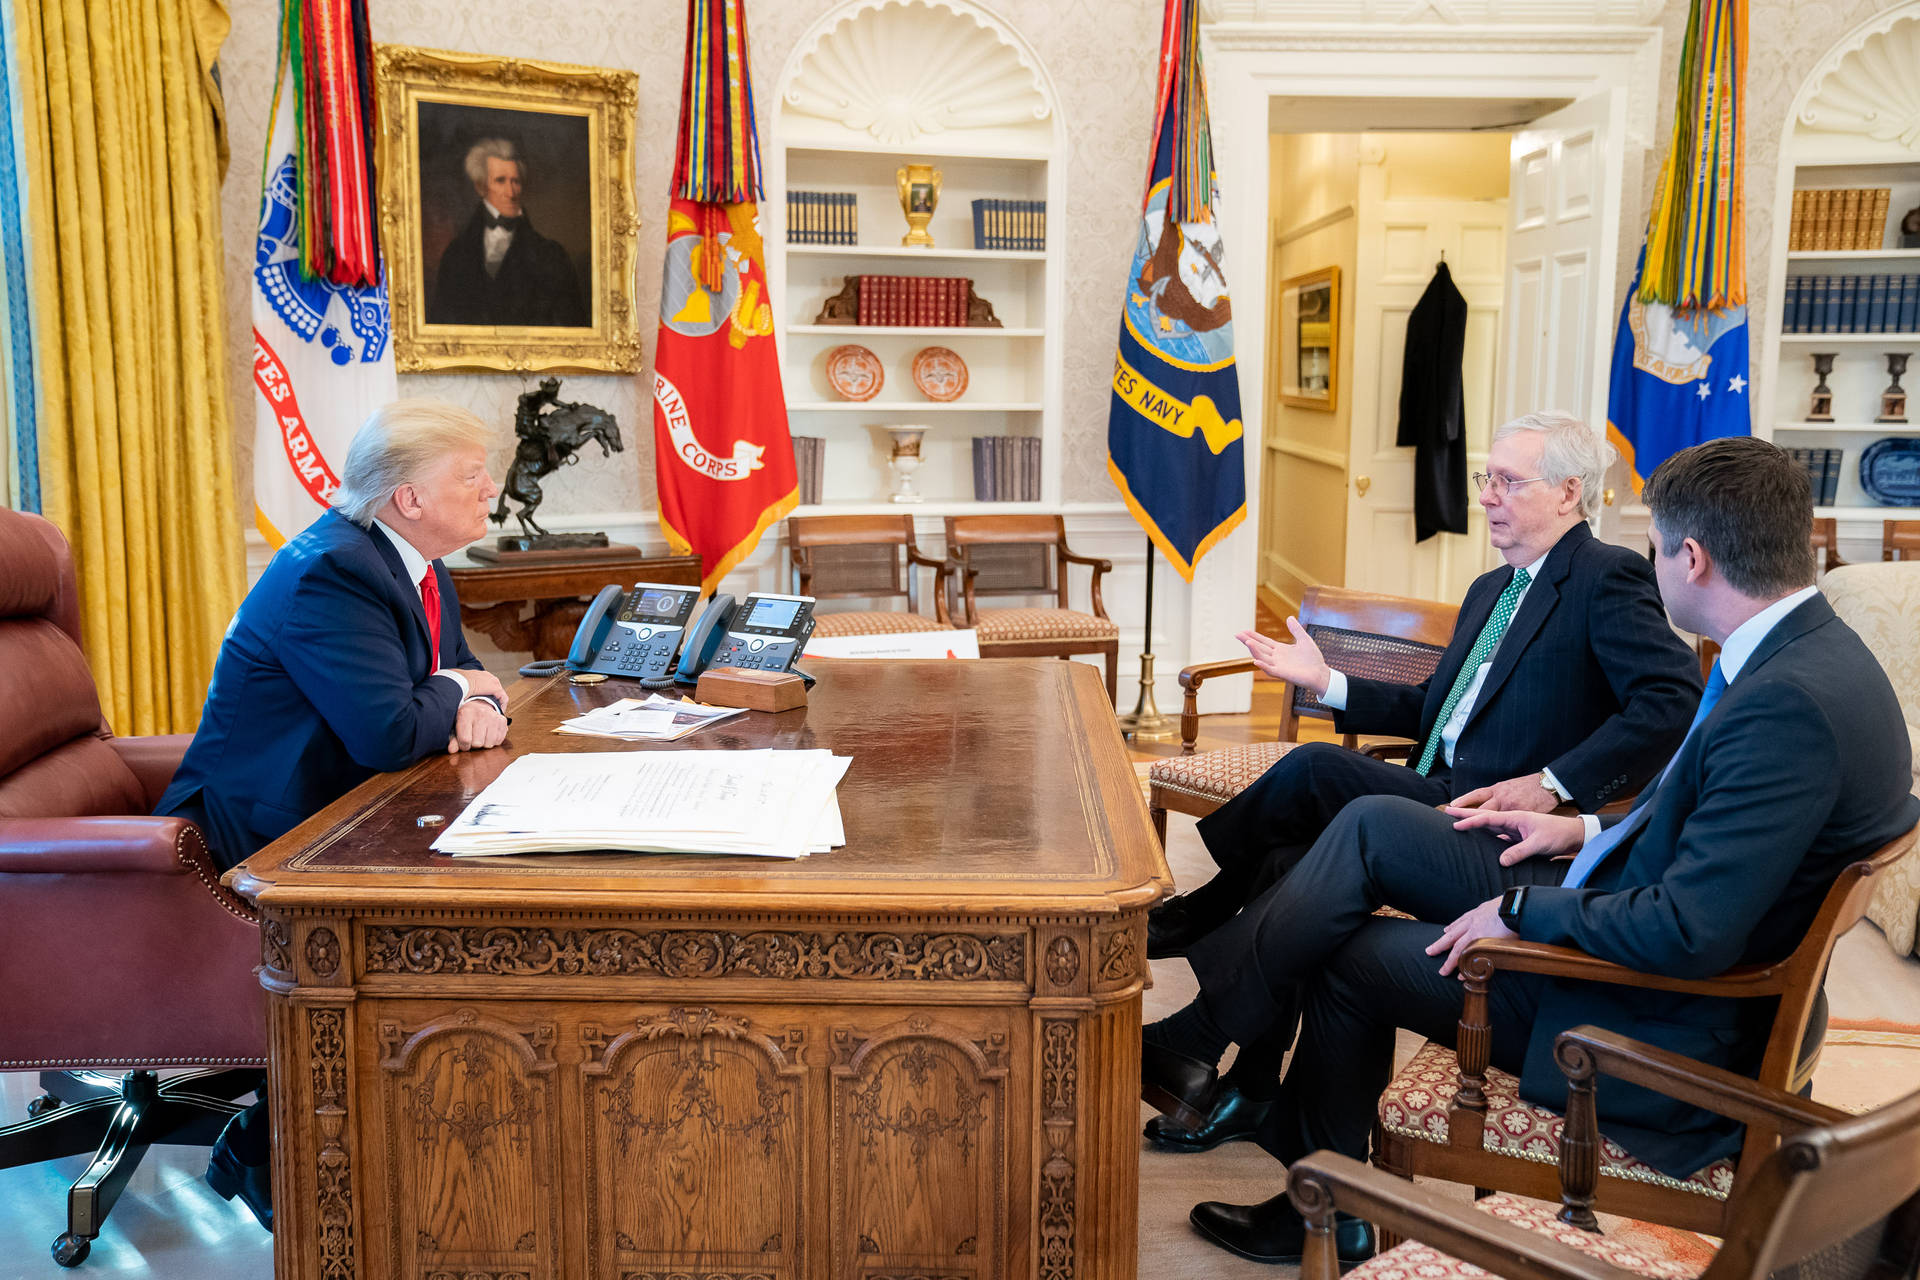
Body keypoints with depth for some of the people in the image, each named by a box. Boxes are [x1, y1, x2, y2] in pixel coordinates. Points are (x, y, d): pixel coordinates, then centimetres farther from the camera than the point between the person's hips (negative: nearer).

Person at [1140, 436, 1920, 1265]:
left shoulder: (1792, 702, -30)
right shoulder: (1804, 652, 2)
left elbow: (1689, 938, -31)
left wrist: (1521, 909, -19)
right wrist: (1591, 829, 9)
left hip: (1660, 1026, -9)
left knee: (1354, 958, 1)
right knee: (1371, 825, 3)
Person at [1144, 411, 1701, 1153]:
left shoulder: (1609, 580, -4)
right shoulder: (1490, 589, 24)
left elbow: (1675, 700, -17)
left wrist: (1553, 783, -23)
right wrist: (1326, 684, 17)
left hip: (1497, 824, -8)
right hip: (1437, 808, 8)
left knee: (1314, 770, -24)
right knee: (1290, 864, -14)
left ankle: (1196, 917, -1)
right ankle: (1250, 1091, -4)